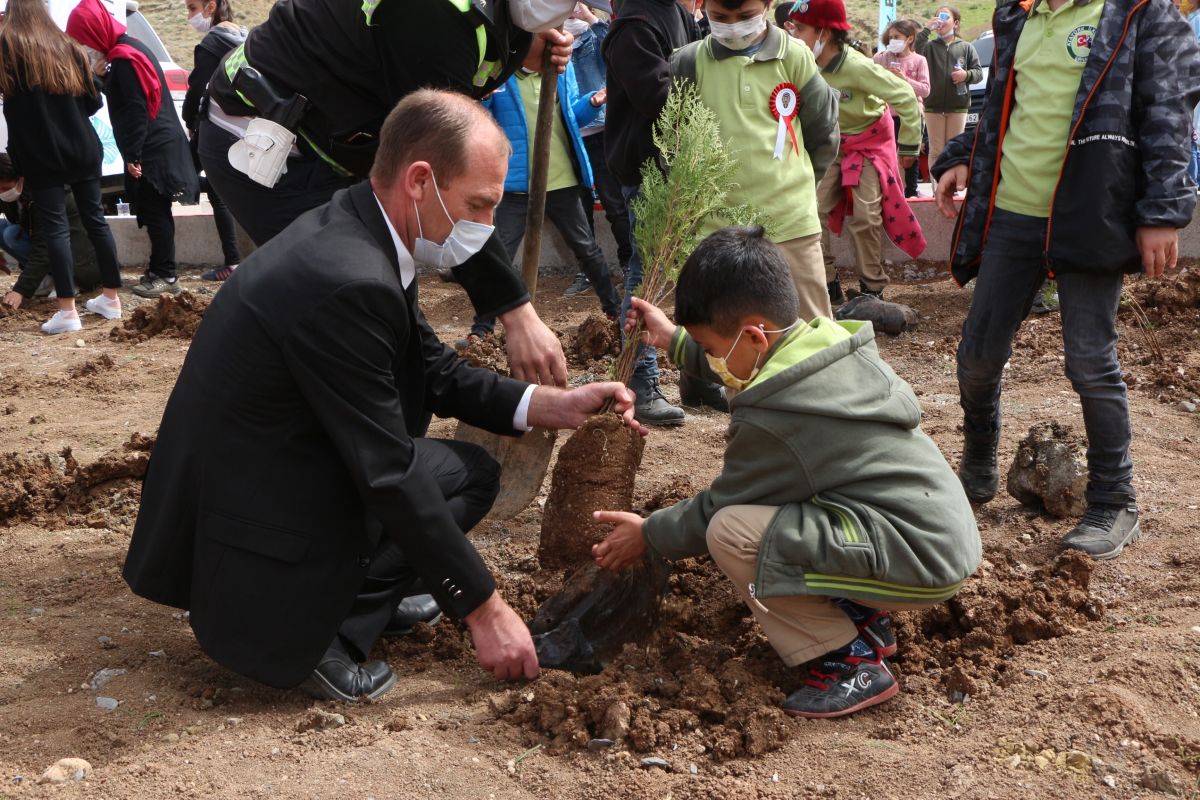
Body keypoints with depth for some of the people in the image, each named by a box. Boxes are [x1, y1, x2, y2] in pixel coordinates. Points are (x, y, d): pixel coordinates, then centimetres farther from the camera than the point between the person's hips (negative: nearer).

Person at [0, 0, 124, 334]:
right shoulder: (68, 47, 9)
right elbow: (93, 102, 12)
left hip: (40, 154, -4)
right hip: (82, 150, 4)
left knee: (55, 227, -4)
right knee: (95, 218, 12)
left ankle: (67, 311, -8)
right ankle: (111, 298, 16)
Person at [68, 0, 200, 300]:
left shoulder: (124, 57, -17)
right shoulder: (128, 49, 15)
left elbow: (136, 110, -21)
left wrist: (133, 156, -21)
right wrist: (102, 77, 4)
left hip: (152, 151, -10)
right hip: (156, 147, 10)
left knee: (154, 212, -6)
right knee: (153, 211, 13)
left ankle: (165, 275, -1)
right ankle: (160, 269, 20)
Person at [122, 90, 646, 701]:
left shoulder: (353, 227, 2)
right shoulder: (349, 279, -28)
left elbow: (435, 372, 12)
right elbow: (389, 474, -23)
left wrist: (555, 405, -1)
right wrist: (483, 609, -15)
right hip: (243, 551, -9)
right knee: (467, 472, -4)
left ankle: (333, 596, 9)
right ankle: (315, 636, -6)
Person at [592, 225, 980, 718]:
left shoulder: (770, 417, -21)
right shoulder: (832, 342, 4)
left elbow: (718, 509, -6)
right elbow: (751, 360, 28)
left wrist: (648, 536, 9)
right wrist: (676, 341, 33)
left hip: (920, 561, -10)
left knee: (731, 532, -19)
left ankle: (850, 662, -7)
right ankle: (863, 618, 15)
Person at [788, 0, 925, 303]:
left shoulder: (857, 67, -32)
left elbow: (905, 97, -24)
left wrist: (909, 145, -16)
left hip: (870, 143, -5)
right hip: (830, 144, 5)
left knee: (864, 216, -10)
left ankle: (872, 288, 7)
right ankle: (827, 283, 5)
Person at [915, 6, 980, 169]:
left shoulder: (966, 47, 12)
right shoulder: (930, 46, 11)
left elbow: (978, 73, 8)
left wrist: (967, 75, -13)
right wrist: (927, 30, -10)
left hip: (958, 106, 0)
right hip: (933, 106, 0)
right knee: (936, 151, 1)